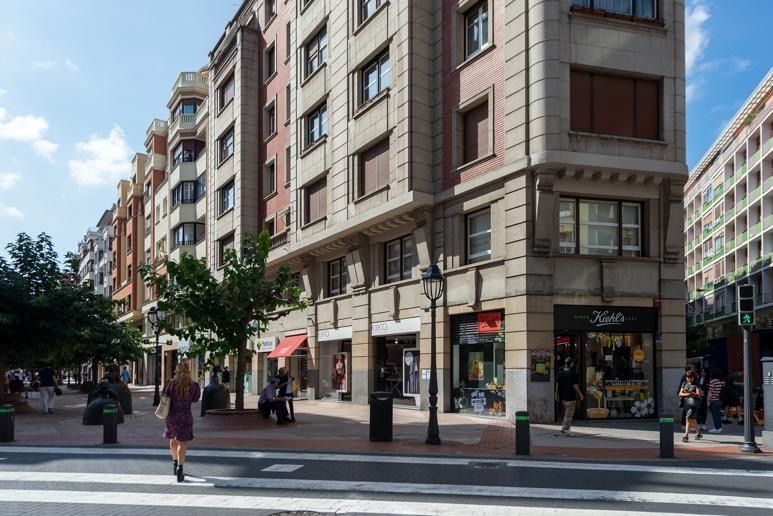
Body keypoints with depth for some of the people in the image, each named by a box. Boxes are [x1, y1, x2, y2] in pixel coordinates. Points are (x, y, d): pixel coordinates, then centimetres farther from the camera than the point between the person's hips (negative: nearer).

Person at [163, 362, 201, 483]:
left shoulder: (171, 383, -7)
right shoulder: (193, 385, -9)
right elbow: (195, 399, 5)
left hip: (171, 416, 2)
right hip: (185, 417, -2)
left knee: (173, 440, 23)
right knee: (182, 443, 1)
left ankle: (175, 463, 39)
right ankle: (180, 468, -13)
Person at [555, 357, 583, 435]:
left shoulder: (560, 372, 5)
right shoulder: (572, 373, -14)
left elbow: (557, 384, 8)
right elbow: (574, 385, -15)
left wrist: (557, 393, 16)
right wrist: (580, 394, -5)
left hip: (563, 396, 7)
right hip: (571, 396, -6)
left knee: (566, 413, 18)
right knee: (569, 414, 0)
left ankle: (565, 428, 16)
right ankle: (564, 429, -4)